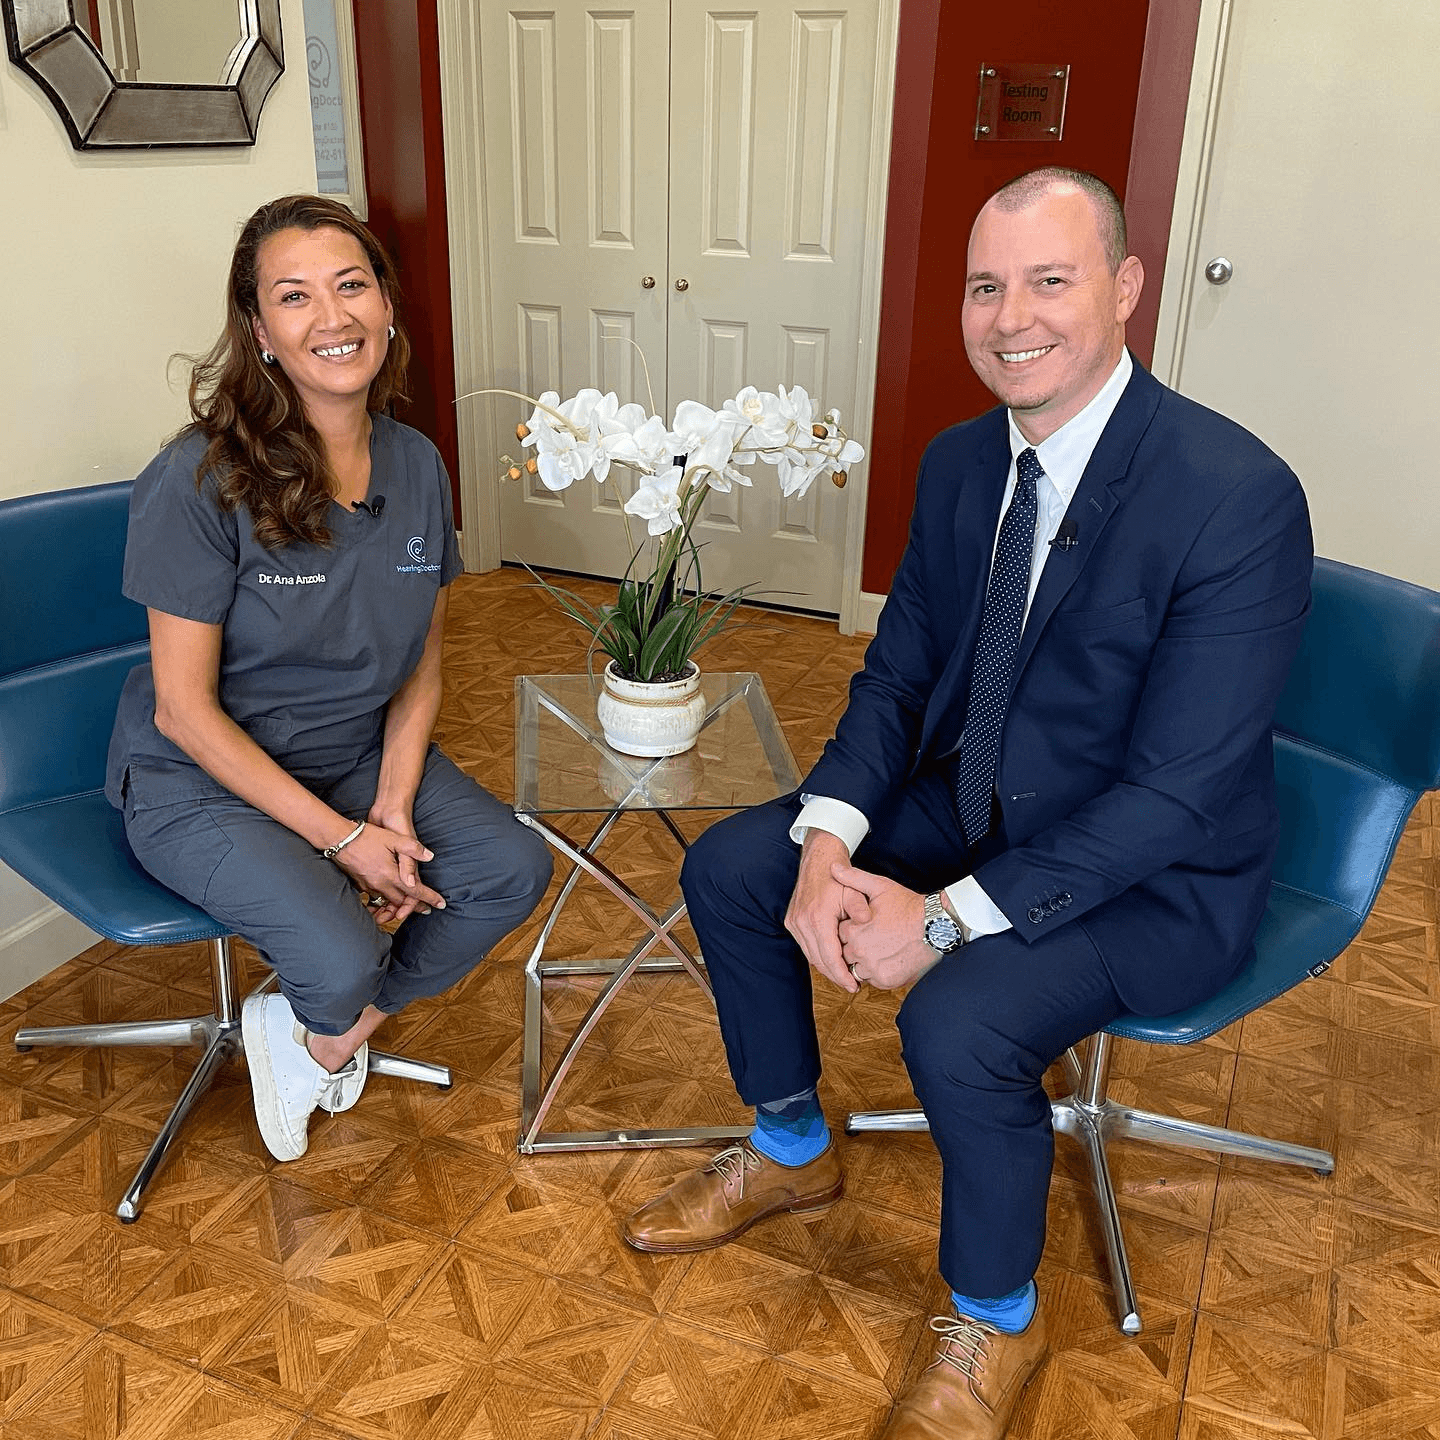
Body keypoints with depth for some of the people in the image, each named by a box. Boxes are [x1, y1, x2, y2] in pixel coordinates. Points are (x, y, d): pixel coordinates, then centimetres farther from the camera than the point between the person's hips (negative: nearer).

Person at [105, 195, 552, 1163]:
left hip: (361, 756, 6)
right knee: (345, 956, -27)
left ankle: (319, 1036, 12)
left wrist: (394, 808, -12)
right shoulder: (201, 481, -22)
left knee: (515, 869, -10)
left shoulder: (417, 466, -3)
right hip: (204, 785, -6)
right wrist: (341, 836, -20)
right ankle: (334, 1018, 15)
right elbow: (184, 709, -19)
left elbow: (422, 667, 3)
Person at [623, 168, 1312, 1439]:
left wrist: (947, 917, -28)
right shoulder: (960, 462, -2)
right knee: (729, 867, -2)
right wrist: (827, 842, -16)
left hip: (1153, 873, -7)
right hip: (971, 807, 7)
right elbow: (896, 675, 3)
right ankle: (791, 1152, 23)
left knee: (959, 1022, -31)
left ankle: (996, 1327, 3)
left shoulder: (1239, 497, -25)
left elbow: (1177, 794, -26)